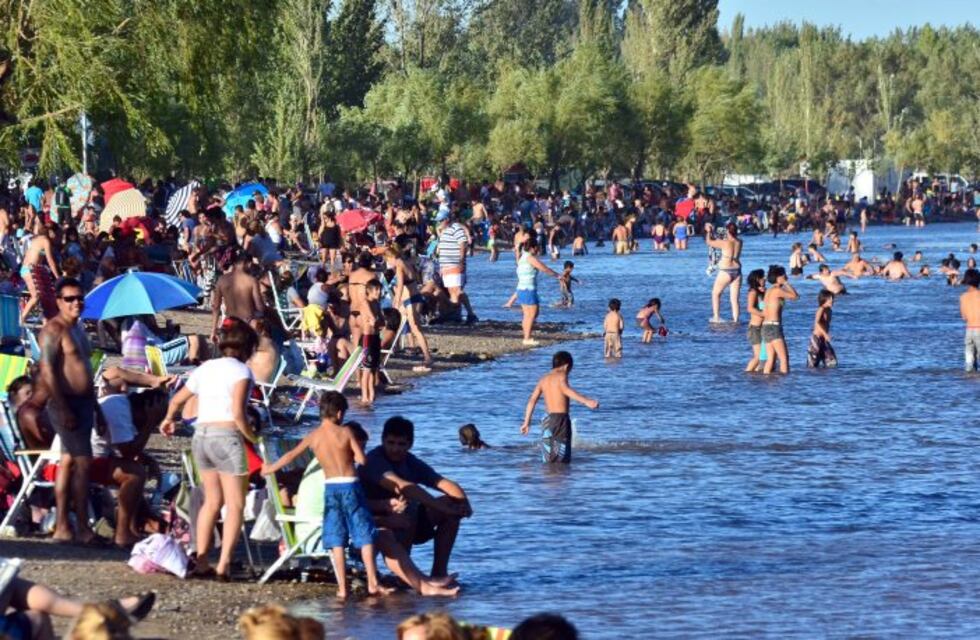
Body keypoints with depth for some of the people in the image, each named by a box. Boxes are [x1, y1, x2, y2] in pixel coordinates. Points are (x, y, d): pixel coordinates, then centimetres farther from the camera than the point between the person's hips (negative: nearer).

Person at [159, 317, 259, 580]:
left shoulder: (205, 368, 15)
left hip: (200, 436, 7)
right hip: (225, 436, -7)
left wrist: (168, 419, 45)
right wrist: (253, 437, -2)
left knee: (212, 500, 16)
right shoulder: (240, 371, -5)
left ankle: (201, 561, 14)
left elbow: (177, 400, 26)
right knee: (235, 504, -1)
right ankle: (224, 564, -10)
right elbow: (238, 413, -16)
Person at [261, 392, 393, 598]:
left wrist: (270, 469, 32)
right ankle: (372, 583, -1)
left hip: (330, 487, 2)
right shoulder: (345, 432, -4)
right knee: (365, 536, 3)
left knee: (337, 540, 5)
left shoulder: (313, 436, 4)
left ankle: (342, 587, 1)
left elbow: (291, 455, 16)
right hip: (350, 485, -2)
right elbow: (361, 458, -8)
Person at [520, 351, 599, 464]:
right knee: (562, 460, -8)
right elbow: (566, 390, -25)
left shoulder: (544, 379, 15)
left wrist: (526, 423, 20)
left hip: (547, 420, 7)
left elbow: (532, 401, 14)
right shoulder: (561, 375, -4)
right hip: (561, 419, -7)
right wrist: (586, 401, -36)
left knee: (548, 460, 10)